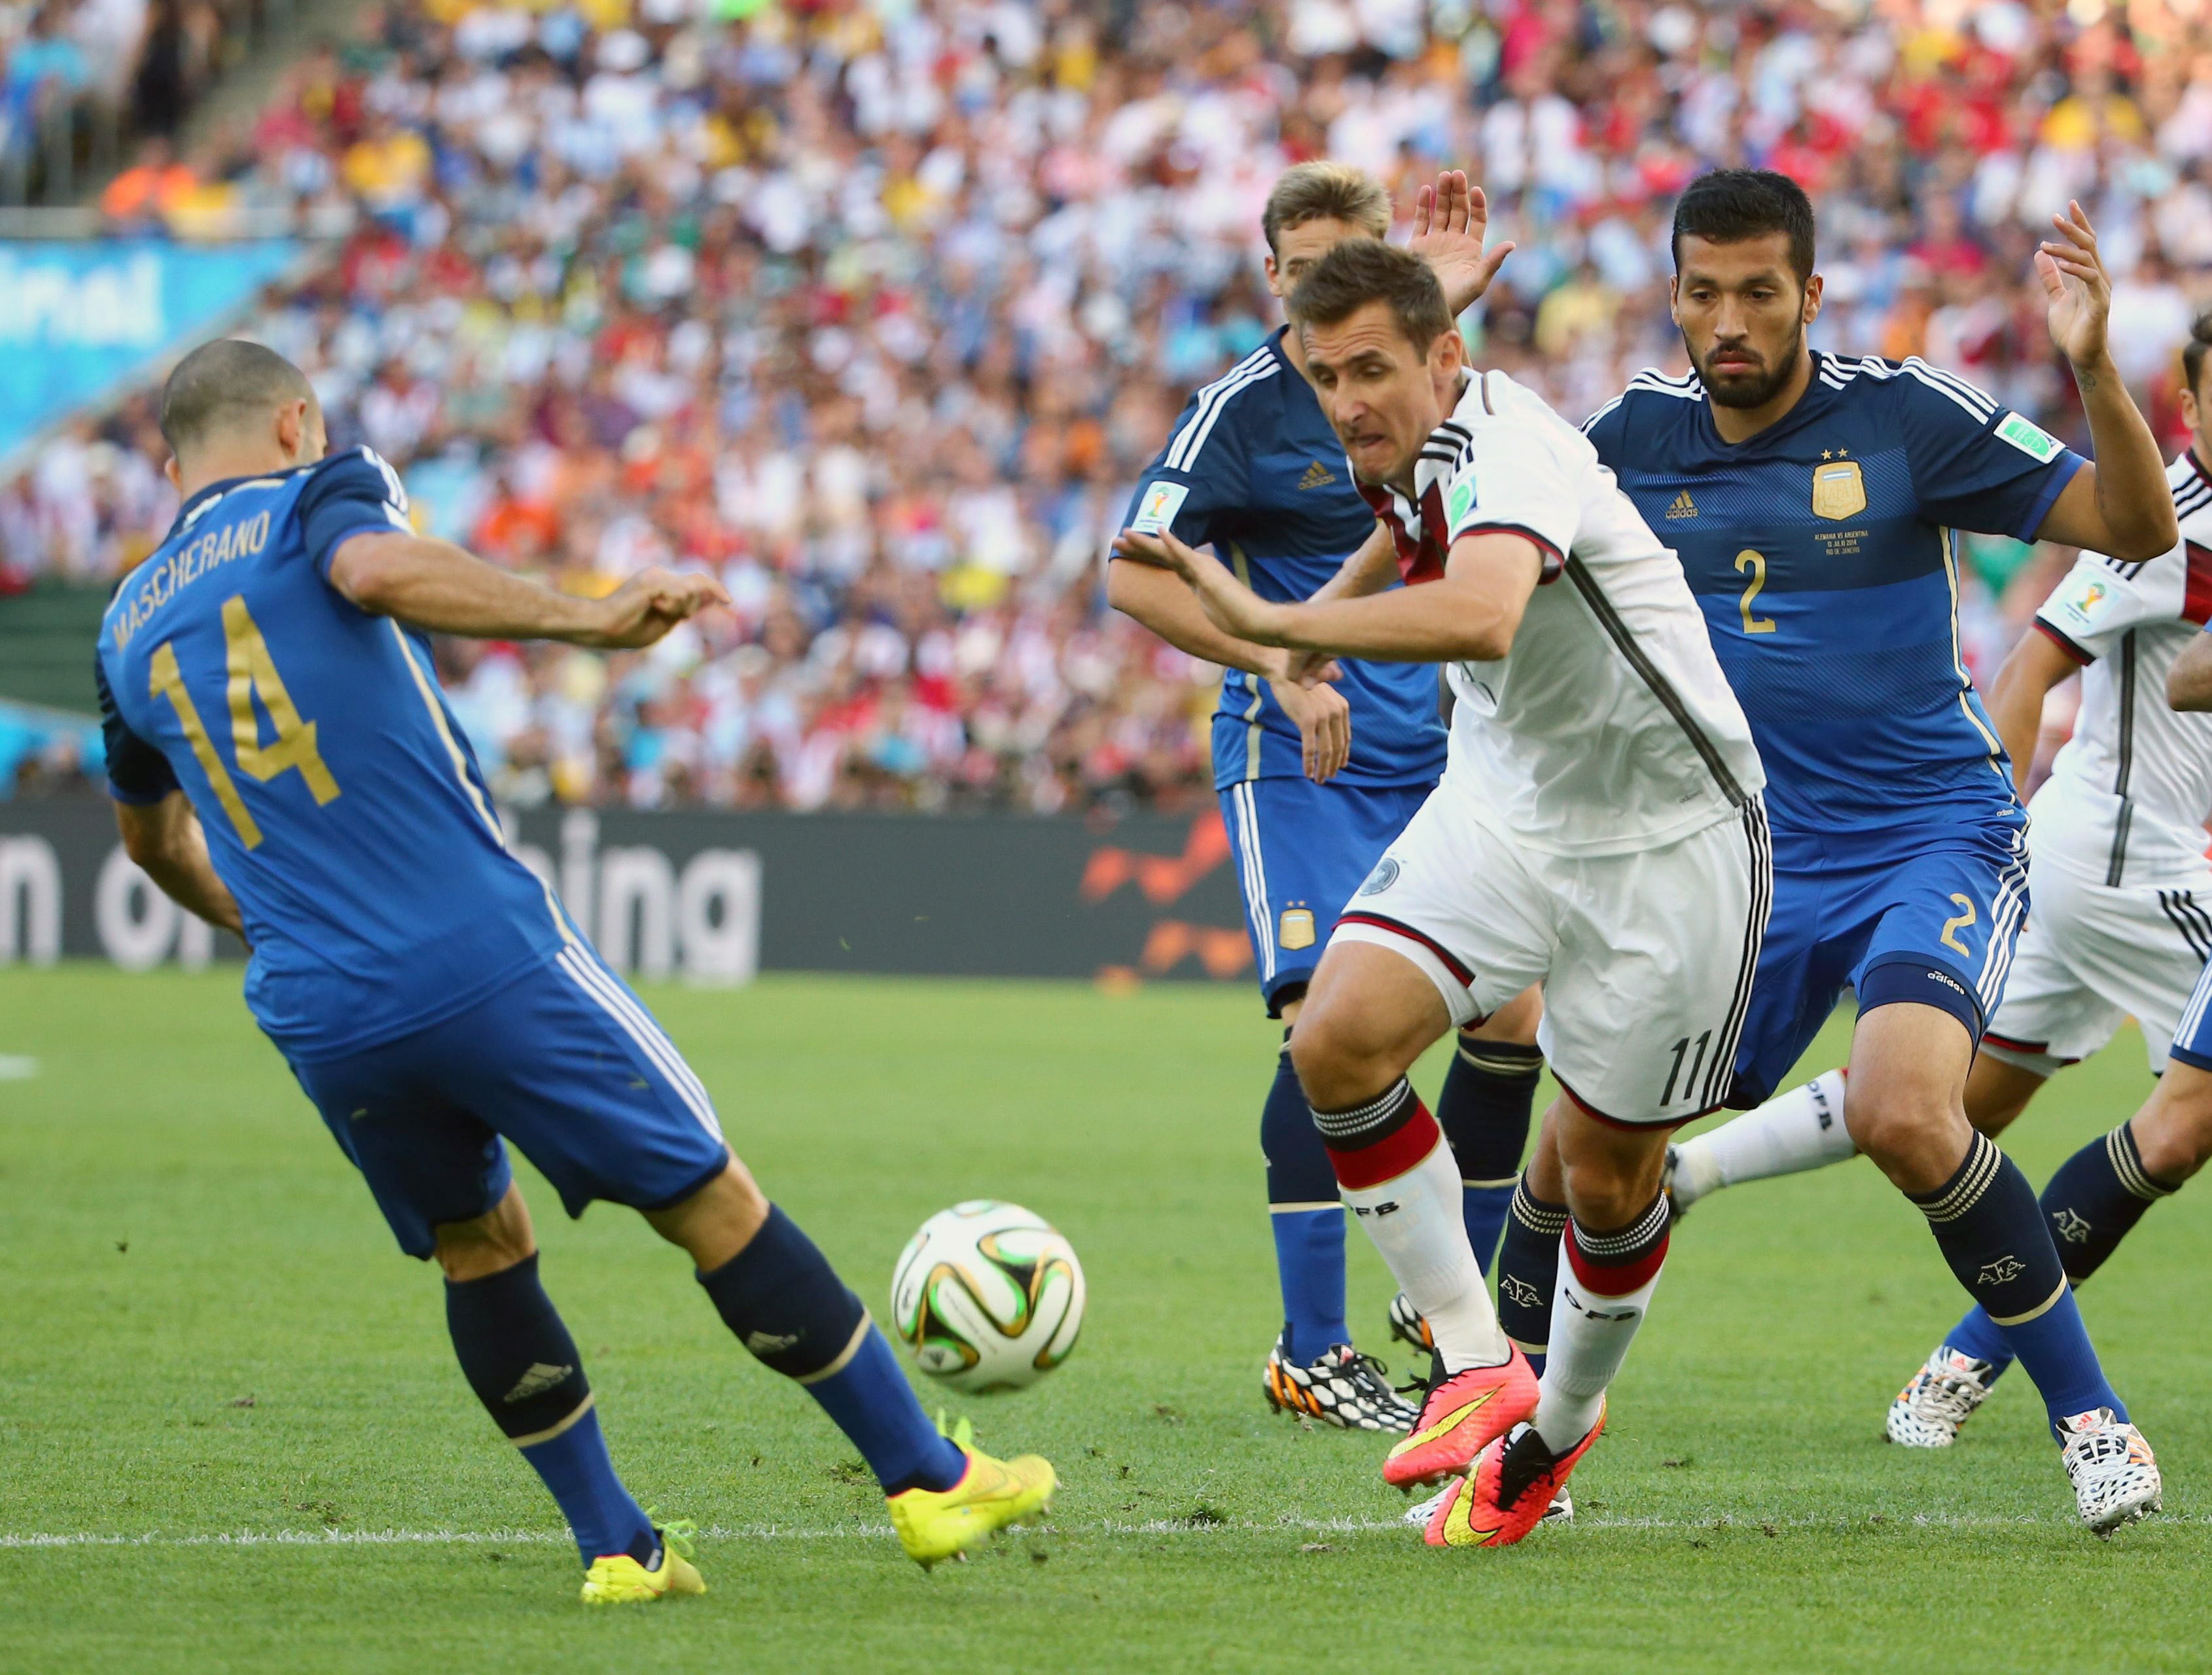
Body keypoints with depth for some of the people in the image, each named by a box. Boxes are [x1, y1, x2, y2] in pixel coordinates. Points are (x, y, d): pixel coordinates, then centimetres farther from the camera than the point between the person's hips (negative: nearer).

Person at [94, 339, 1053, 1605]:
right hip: (485, 957, -5)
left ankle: (615, 1545, 17)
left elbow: (152, 838, 33)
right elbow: (377, 568, -24)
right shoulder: (318, 494, 3)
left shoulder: (128, 627, 18)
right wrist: (583, 619, -22)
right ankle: (930, 1479, 11)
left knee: (480, 1247, 23)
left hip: (318, 1015, 5)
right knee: (713, 1206, 5)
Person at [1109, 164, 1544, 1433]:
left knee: (1514, 1014, 3)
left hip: (1430, 757, 6)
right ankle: (1312, 1355, -11)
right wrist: (1279, 667, -25)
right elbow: (1137, 574, -15)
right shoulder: (1244, 408, -10)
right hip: (1297, 761, -6)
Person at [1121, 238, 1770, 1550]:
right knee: (1339, 1040, -16)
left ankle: (1562, 1420, 29)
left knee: (1609, 1173, 2)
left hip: (1667, 837, -7)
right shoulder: (1415, 454, -2)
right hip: (1504, 805, 7)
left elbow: (1481, 615, -50)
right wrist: (1337, 621, 27)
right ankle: (1478, 1366, -7)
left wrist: (1275, 622, -48)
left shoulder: (1503, 449, -28)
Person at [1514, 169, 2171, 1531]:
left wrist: (2093, 369, -25)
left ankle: (2093, 1418, -15)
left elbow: (2139, 530, -8)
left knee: (1905, 1115, -29)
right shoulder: (1638, 438, 2)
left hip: (1935, 840, -4)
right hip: (1746, 860, 4)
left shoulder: (1902, 416, -8)